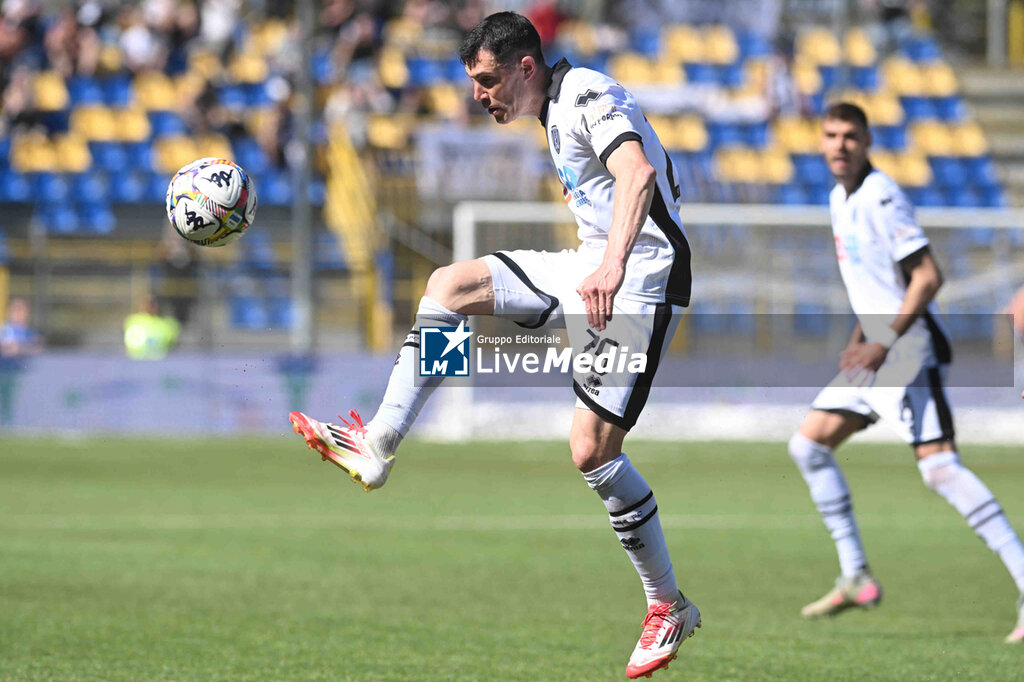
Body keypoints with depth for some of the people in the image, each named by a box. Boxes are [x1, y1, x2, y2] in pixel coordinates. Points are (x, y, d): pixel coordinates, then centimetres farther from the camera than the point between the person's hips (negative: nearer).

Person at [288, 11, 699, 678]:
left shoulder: (587, 95, -15)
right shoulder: (558, 112, 17)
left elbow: (637, 174, -31)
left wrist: (612, 265, -45)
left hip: (641, 279, -10)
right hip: (592, 268, 10)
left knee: (592, 449, -13)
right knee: (451, 284, 1)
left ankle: (670, 608, 0)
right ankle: (377, 448, -2)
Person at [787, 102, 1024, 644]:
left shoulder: (881, 198, -14)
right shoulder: (840, 198, 15)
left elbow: (928, 276, -18)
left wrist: (885, 342, -20)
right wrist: (861, 334, 17)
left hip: (909, 346, -10)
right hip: (877, 347, 10)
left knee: (939, 467, -19)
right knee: (808, 446, 10)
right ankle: (856, 579, 14)